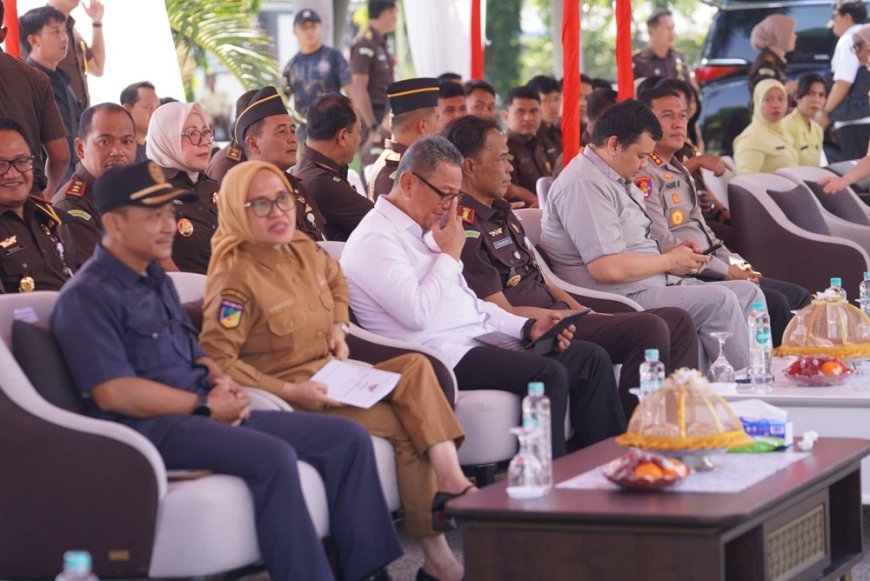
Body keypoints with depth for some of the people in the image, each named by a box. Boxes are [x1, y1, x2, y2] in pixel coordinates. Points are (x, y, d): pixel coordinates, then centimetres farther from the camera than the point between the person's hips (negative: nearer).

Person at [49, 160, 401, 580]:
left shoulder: (157, 281, 21)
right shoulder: (88, 296, -8)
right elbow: (113, 392, -18)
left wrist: (222, 382, 3)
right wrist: (206, 407, -14)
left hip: (209, 415, 10)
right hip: (150, 428, -9)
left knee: (349, 438, -1)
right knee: (273, 457, -34)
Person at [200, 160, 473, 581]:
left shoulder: (304, 251, 7)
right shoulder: (236, 276, -17)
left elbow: (335, 280, 32)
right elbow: (216, 361, -21)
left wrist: (338, 327, 13)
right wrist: (289, 392, -22)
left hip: (329, 379, 8)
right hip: (289, 396, -8)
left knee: (414, 367, -14)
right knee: (405, 426, -20)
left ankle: (452, 482, -26)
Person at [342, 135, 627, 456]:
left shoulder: (424, 229, 21)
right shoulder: (375, 239, -10)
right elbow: (417, 314, -22)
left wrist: (528, 327, 11)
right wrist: (449, 254, -8)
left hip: (481, 339, 10)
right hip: (443, 356, -10)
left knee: (592, 358, -2)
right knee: (549, 375, -28)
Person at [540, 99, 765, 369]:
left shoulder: (620, 181, 18)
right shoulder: (584, 185, -16)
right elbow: (608, 268, -24)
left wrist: (670, 249, 7)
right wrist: (669, 261, -11)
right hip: (623, 298, -11)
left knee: (748, 293, 2)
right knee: (718, 301, -24)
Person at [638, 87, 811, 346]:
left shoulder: (679, 171, 21)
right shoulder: (644, 175, -11)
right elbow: (663, 244, -19)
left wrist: (737, 264, 7)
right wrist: (726, 270, -14)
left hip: (709, 272, 11)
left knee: (798, 296, 4)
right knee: (773, 303, -23)